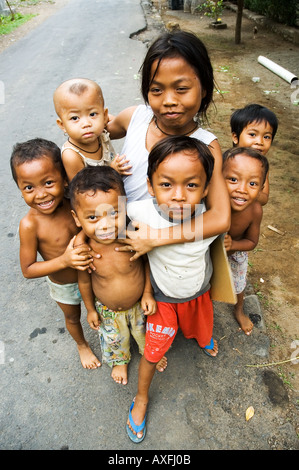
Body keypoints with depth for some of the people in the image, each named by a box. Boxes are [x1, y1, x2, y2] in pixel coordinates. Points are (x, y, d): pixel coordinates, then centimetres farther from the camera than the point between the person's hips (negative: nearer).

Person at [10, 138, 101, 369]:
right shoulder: (30, 224, -32)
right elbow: (28, 270, -23)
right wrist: (64, 260, -35)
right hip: (65, 285, -2)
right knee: (73, 317, 28)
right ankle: (82, 345, 60)